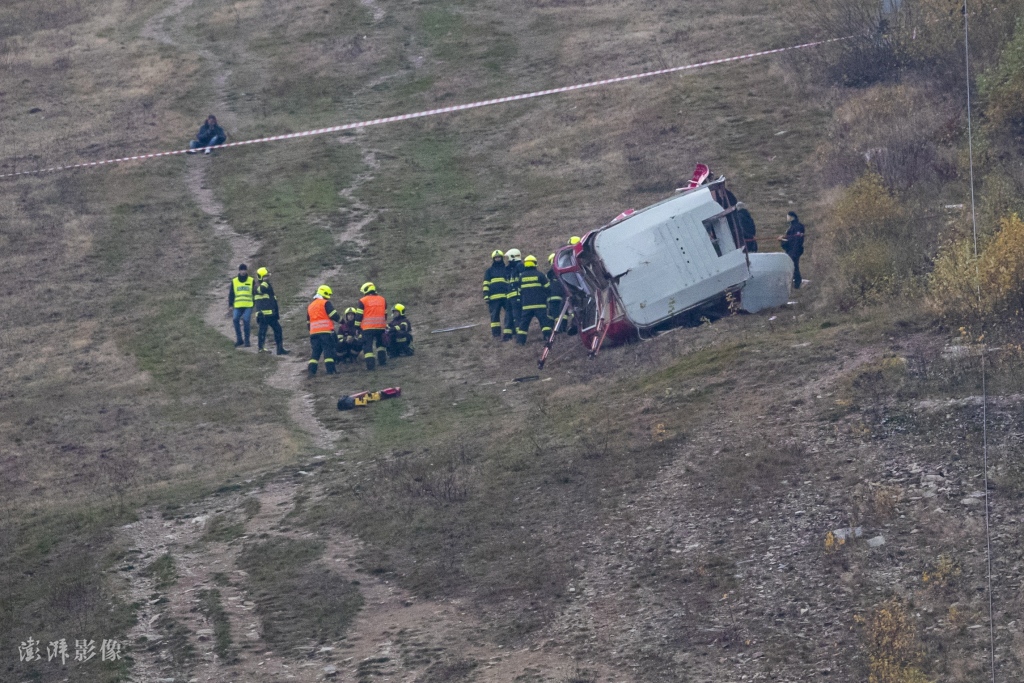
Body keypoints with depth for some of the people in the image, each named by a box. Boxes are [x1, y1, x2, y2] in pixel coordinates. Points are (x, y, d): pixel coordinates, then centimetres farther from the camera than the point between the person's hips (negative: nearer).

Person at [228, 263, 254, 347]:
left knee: (246, 321, -13)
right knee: (235, 320, -15)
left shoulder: (251, 280, 7)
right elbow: (231, 294, 12)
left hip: (248, 306, -1)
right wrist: (230, 305, 5)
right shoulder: (234, 281, 10)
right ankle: (239, 339, -2)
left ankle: (247, 340, -2)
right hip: (238, 306, 1)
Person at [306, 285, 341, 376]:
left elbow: (308, 323, 23)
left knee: (315, 351, 7)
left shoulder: (310, 307, 20)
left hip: (313, 332, 6)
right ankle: (330, 370, -11)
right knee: (328, 351, -5)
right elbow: (334, 315, -8)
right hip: (326, 331, -6)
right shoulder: (326, 303, -2)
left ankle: (311, 371, -2)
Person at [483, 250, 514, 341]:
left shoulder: (507, 269, 18)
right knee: (494, 314, 0)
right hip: (494, 297, 0)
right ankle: (496, 333, 7)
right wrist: (486, 296, -1)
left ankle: (507, 333, -9)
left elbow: (512, 282, 22)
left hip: (506, 295, 0)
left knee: (509, 315, -7)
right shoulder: (489, 271, 16)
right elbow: (486, 284, 10)